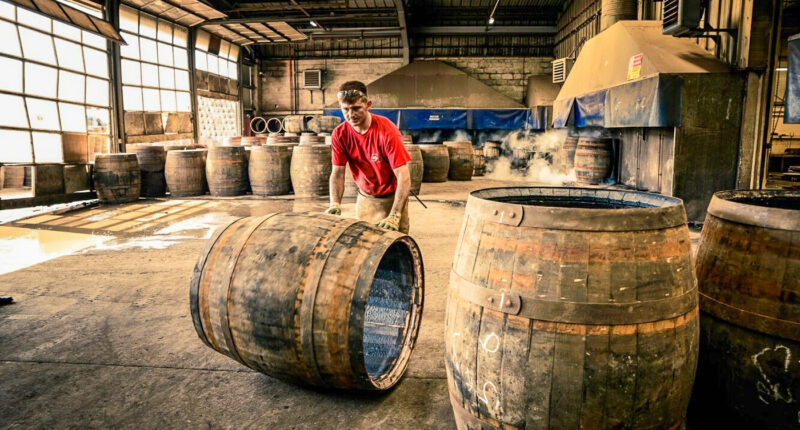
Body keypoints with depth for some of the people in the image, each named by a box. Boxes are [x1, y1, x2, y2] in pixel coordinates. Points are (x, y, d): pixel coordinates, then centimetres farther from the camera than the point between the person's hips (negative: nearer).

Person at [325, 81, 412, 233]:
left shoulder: (387, 131, -24)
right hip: (364, 198, 4)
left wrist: (394, 216, -39)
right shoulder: (339, 134, -10)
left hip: (392, 198, -4)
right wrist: (335, 204, -25)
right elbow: (337, 173, -7)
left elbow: (404, 177, -29)